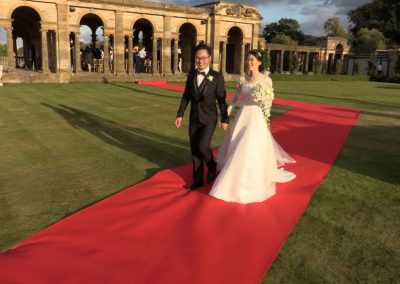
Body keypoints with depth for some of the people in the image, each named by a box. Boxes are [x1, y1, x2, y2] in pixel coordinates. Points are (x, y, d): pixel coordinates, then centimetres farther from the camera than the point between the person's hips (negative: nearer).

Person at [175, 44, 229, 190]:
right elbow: (186, 96, 8)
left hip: (209, 119, -4)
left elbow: (221, 99, -8)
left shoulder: (217, 76, -10)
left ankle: (212, 166, 17)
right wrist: (180, 114, 6)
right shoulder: (191, 74, 2)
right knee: (194, 149, 8)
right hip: (194, 118, 5)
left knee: (202, 146, -15)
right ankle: (197, 179, 23)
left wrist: (225, 119, -7)